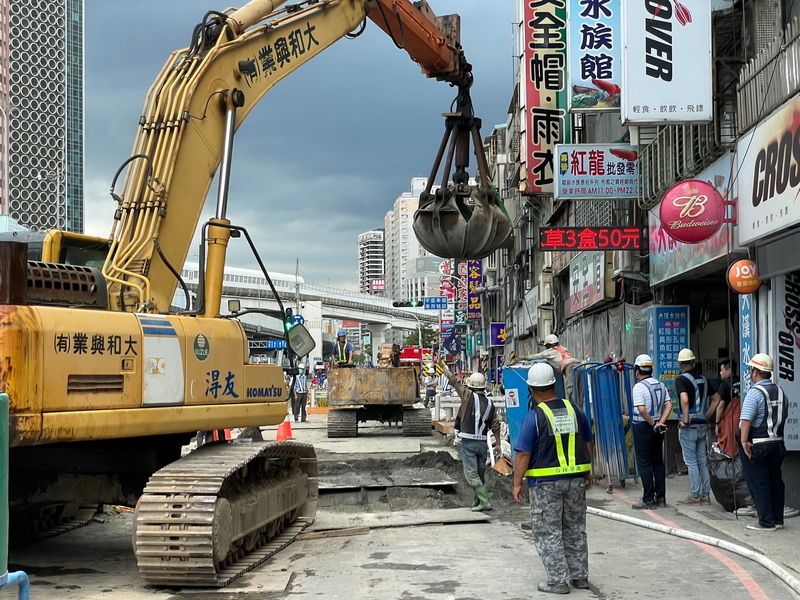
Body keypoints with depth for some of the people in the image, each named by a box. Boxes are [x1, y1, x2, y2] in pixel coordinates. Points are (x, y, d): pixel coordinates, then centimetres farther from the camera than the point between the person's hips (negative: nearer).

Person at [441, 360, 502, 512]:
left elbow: (454, 380, -2)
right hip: (483, 443, 6)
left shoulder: (469, 396, -8)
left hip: (468, 442, -6)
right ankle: (477, 502, 24)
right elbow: (495, 425, 6)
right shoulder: (489, 403, 6)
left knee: (471, 474, -4)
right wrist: (498, 444, 14)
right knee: (480, 474, 16)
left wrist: (443, 366, 11)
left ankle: (485, 502, -12)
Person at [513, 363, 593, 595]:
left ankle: (558, 581, 4)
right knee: (575, 529, 17)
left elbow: (523, 454, -13)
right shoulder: (575, 410, 3)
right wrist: (587, 472, 23)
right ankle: (580, 576, 23)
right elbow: (588, 443, 12)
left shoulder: (534, 416, -13)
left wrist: (517, 483, -5)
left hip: (545, 482, -5)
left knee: (548, 533, 4)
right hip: (576, 479, 5)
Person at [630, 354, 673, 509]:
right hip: (658, 429, 7)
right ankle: (661, 497, 15)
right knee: (658, 462, 13)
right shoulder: (661, 385, 8)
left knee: (644, 464, -1)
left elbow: (642, 410, -23)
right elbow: (669, 404, 0)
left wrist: (652, 424, -11)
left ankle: (648, 500, -1)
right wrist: (660, 422, -7)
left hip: (643, 427, -7)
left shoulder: (639, 387, -14)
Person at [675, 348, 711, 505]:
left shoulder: (681, 379, -10)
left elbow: (684, 399, -25)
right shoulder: (703, 379, 11)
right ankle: (705, 495, 13)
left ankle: (694, 495, -1)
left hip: (688, 425, -6)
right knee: (702, 461, 11)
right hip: (702, 424, 6)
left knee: (691, 461, -2)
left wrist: (685, 420, -20)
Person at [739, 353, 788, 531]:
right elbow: (784, 416, 17)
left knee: (758, 483, 0)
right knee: (776, 481, 14)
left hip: (757, 445, -7)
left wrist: (744, 441, -22)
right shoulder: (780, 391, 8)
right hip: (778, 442, 7)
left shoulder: (755, 392, -15)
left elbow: (746, 419, -24)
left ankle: (766, 522, 1)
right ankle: (777, 519, 21)